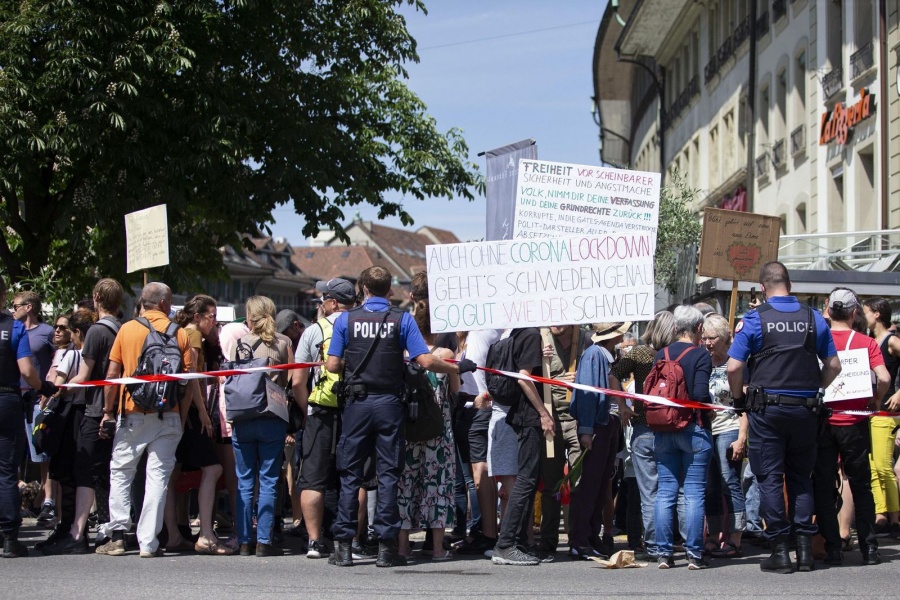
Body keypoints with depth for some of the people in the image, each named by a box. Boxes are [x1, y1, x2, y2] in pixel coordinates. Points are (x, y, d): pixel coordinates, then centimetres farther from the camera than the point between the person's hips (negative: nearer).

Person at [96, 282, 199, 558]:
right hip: (167, 416, 0)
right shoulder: (179, 334, 1)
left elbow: (112, 374, 1)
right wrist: (182, 415, 6)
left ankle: (117, 535, 3)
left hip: (132, 414, 0)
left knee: (120, 472, 11)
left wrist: (108, 412, 8)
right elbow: (190, 381, -3)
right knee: (158, 476, 3)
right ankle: (148, 542, 0)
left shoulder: (127, 330, 2)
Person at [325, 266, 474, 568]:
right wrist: (458, 368, 7)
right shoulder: (402, 320, -2)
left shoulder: (345, 319, 0)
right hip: (389, 404, 0)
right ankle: (386, 546, 2)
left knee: (350, 474, 6)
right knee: (388, 474, 4)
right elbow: (426, 361, -8)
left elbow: (332, 365, -2)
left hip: (357, 404, 0)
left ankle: (344, 546, 4)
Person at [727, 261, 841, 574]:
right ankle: (805, 548, 7)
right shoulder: (814, 319, 4)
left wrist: (738, 397, 7)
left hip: (767, 409, -3)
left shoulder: (754, 319, -6)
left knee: (770, 478, 2)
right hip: (806, 409, 3)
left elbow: (734, 367, -9)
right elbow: (833, 365, 6)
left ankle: (780, 550, 0)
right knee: (801, 477, 12)